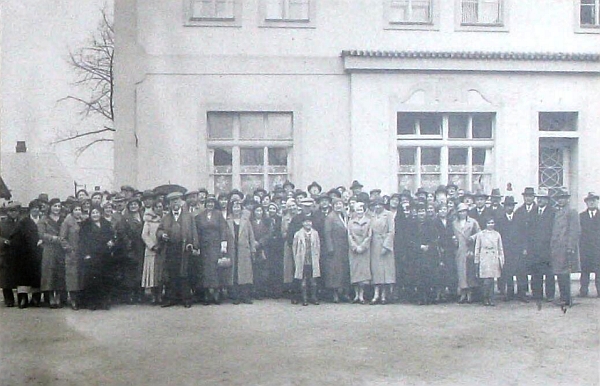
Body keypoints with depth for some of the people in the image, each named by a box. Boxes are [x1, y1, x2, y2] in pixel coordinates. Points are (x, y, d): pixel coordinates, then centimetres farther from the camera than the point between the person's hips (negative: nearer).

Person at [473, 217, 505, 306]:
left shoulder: (497, 235, 11)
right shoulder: (480, 234, 4)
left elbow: (500, 249, 14)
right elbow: (477, 248, 7)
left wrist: (502, 261, 9)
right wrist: (476, 261, 4)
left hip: (494, 261, 3)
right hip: (484, 260, -2)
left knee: (491, 280, 4)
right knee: (487, 280, -10)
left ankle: (491, 299, 9)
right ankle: (486, 299, 2)